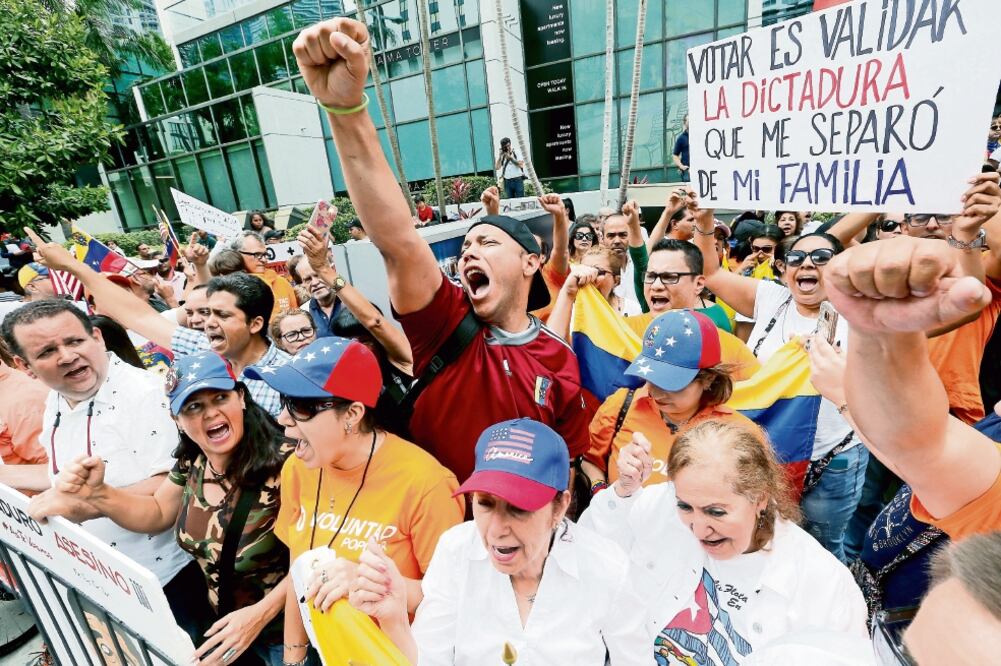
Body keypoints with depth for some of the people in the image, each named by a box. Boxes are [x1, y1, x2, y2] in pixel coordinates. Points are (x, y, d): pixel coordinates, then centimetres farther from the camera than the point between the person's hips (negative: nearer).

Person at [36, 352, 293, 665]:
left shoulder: (284, 462, -31)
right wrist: (96, 493, -7)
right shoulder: (192, 461, -8)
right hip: (218, 618, 6)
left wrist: (262, 613, -27)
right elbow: (156, 514, 9)